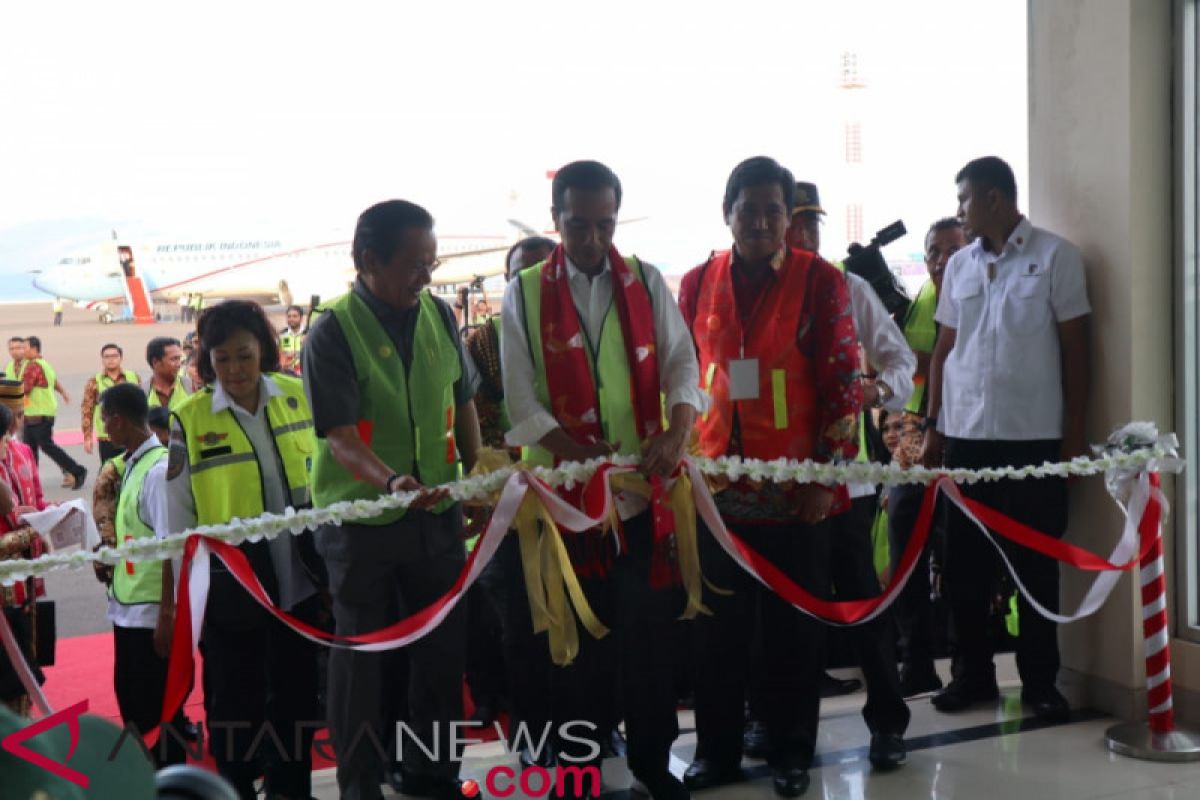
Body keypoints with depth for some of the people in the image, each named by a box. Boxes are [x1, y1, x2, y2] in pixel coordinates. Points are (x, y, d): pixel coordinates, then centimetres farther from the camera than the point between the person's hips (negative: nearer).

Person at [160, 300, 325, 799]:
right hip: (229, 589, -2)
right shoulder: (190, 420, -9)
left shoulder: (298, 398, -3)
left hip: (298, 581, 3)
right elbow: (178, 524, -6)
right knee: (234, 706, 10)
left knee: (297, 697, 17)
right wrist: (168, 607, -4)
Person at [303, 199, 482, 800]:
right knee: (360, 658, 8)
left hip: (437, 514, 5)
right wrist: (391, 480, -37)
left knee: (443, 647, 15)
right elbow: (339, 434, -22)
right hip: (361, 519, -5)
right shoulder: (332, 332, -15)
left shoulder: (439, 316, 1)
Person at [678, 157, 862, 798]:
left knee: (794, 625, 8)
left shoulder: (820, 281, -3)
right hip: (714, 483, 3)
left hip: (795, 486, -2)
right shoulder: (696, 284, 6)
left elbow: (844, 380, -4)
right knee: (718, 624, 10)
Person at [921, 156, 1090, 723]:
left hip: (1033, 436, -4)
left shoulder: (1055, 256, -1)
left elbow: (1075, 348, -2)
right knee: (964, 560, 7)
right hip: (965, 434, 4)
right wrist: (932, 427, 7)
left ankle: (1040, 679, 15)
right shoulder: (959, 265, 11)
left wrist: (1075, 435, -5)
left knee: (1035, 562, 4)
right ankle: (971, 672, 19)